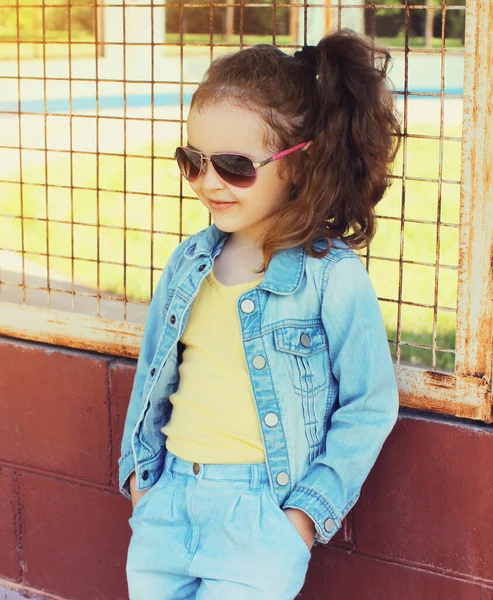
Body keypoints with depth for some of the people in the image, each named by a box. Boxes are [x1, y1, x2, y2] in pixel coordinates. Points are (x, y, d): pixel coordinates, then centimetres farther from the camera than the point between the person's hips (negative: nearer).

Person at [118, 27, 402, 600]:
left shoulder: (334, 278, -12)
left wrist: (311, 510, -9)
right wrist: (139, 464, 14)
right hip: (168, 495, 5)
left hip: (264, 509, -5)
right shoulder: (189, 262, 5)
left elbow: (370, 407, -7)